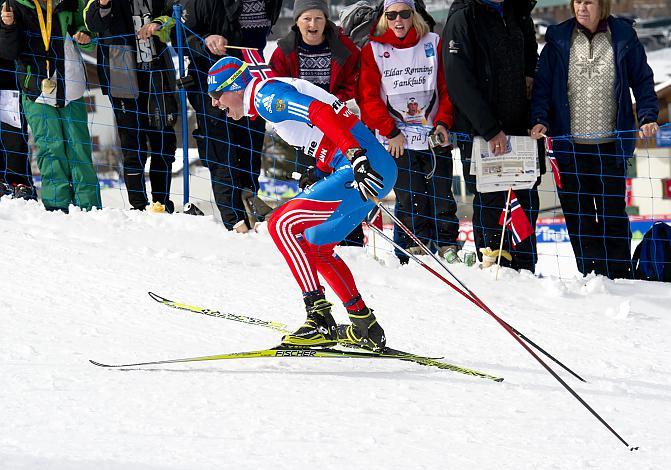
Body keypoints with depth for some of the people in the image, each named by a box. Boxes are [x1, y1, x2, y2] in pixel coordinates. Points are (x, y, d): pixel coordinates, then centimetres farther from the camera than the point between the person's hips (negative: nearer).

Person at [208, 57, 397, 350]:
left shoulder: (265, 95, -8)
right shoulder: (269, 98, 22)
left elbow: (320, 113, -22)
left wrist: (356, 157, -30)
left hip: (363, 167, -11)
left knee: (281, 224, -14)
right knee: (314, 244, 23)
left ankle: (320, 320, -18)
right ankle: (366, 327, 26)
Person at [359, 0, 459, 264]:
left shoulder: (433, 44, 8)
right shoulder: (373, 51, 4)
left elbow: (447, 88, 9)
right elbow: (368, 98, 1)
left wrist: (443, 122, -4)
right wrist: (390, 131, -7)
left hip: (434, 137, 2)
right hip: (398, 141, -2)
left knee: (442, 198, -1)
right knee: (411, 201, -6)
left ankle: (448, 250, 6)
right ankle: (413, 255, 1)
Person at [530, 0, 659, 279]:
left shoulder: (622, 37, 1)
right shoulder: (558, 39, 3)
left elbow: (642, 79, 7)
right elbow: (542, 84, 4)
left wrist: (648, 116, -6)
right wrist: (540, 119, -10)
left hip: (611, 145, -1)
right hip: (570, 146, 1)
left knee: (613, 213, 2)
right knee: (578, 214, 2)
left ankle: (620, 277, 9)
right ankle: (592, 275, 9)